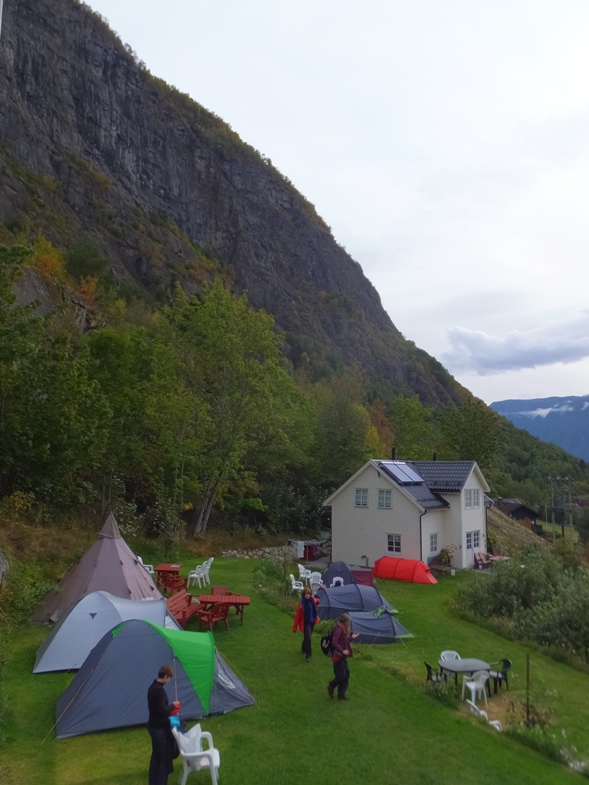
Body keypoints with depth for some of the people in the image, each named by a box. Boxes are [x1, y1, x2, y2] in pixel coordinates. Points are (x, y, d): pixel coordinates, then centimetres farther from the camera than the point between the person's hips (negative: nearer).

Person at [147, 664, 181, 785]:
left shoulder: (153, 687, 5)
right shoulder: (159, 690, -26)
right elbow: (162, 711, -26)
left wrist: (170, 707, 8)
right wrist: (172, 705, -10)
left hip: (154, 725, 10)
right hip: (159, 728, -10)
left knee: (156, 755, 20)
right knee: (163, 756, 2)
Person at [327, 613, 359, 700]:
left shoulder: (343, 630, 12)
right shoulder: (338, 629, -20)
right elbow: (334, 643, -26)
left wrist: (352, 637, 20)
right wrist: (342, 651, -24)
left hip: (343, 657, 10)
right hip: (338, 657, -10)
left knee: (346, 675, 11)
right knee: (341, 675, -5)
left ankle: (341, 695, 19)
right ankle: (331, 686, 19)